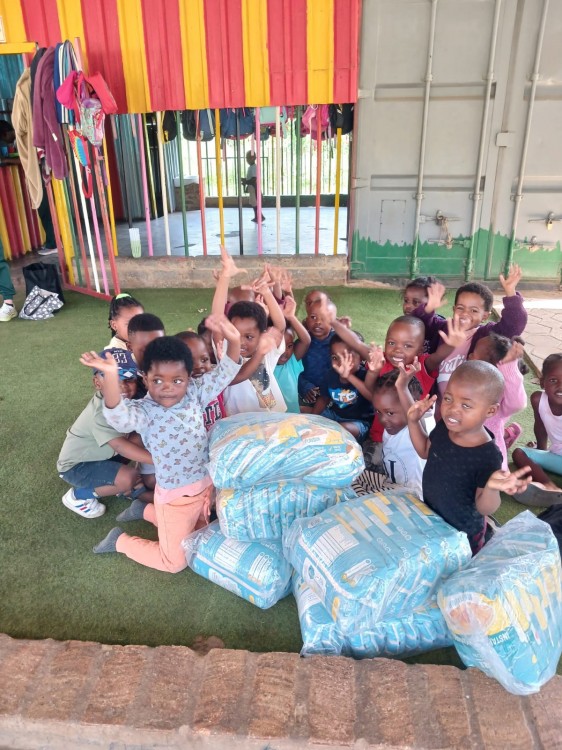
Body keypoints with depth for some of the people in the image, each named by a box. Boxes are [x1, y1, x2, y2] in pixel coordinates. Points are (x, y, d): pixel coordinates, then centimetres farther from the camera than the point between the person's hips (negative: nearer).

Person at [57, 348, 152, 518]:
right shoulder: (100, 413, -34)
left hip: (102, 454, 8)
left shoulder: (125, 400, -10)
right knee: (129, 478, -25)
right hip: (76, 465, -8)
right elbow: (120, 445, -42)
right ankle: (78, 496, -1)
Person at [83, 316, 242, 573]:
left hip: (205, 485, 6)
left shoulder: (194, 395, -7)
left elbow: (224, 374, -10)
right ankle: (120, 540, 28)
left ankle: (145, 510, 43)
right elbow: (118, 416, -43)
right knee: (174, 562, 9)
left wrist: (233, 340, -28)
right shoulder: (144, 411, -22)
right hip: (174, 496, -5)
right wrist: (111, 376, -61)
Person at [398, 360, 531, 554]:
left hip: (461, 533, -6)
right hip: (430, 517, 6)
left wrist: (491, 488, -45)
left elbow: (483, 508, -24)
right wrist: (413, 421, -10)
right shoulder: (444, 427, -16)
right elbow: (425, 451, 6)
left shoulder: (488, 456, -33)